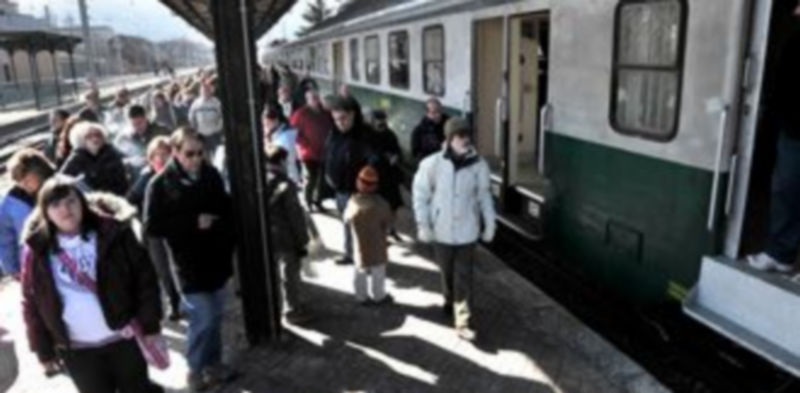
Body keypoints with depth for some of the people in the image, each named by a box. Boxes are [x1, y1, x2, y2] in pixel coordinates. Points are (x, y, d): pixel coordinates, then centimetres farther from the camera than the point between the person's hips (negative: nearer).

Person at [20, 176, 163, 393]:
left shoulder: (112, 233, -10)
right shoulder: (38, 251, -5)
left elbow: (144, 276, -8)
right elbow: (31, 304, 2)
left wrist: (150, 325, -10)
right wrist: (44, 350, 3)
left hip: (124, 337, -1)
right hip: (76, 349, 2)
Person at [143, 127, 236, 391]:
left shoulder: (210, 174, 0)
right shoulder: (160, 185, -11)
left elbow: (226, 208, 13)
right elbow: (152, 226, -14)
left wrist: (228, 242, 3)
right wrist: (194, 222, -19)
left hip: (216, 258, 5)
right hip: (190, 264, -4)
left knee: (215, 316, 16)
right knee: (203, 320, -1)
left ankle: (214, 363, 34)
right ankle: (196, 369, 22)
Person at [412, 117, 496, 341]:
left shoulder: (478, 165, -9)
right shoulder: (432, 164, -13)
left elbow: (484, 196, 3)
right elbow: (421, 194, -5)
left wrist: (489, 223, 4)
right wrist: (422, 224, -8)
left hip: (467, 231, 0)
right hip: (442, 230, 0)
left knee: (464, 277, 1)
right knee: (447, 273, 18)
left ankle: (462, 322, 7)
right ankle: (450, 302, 44)